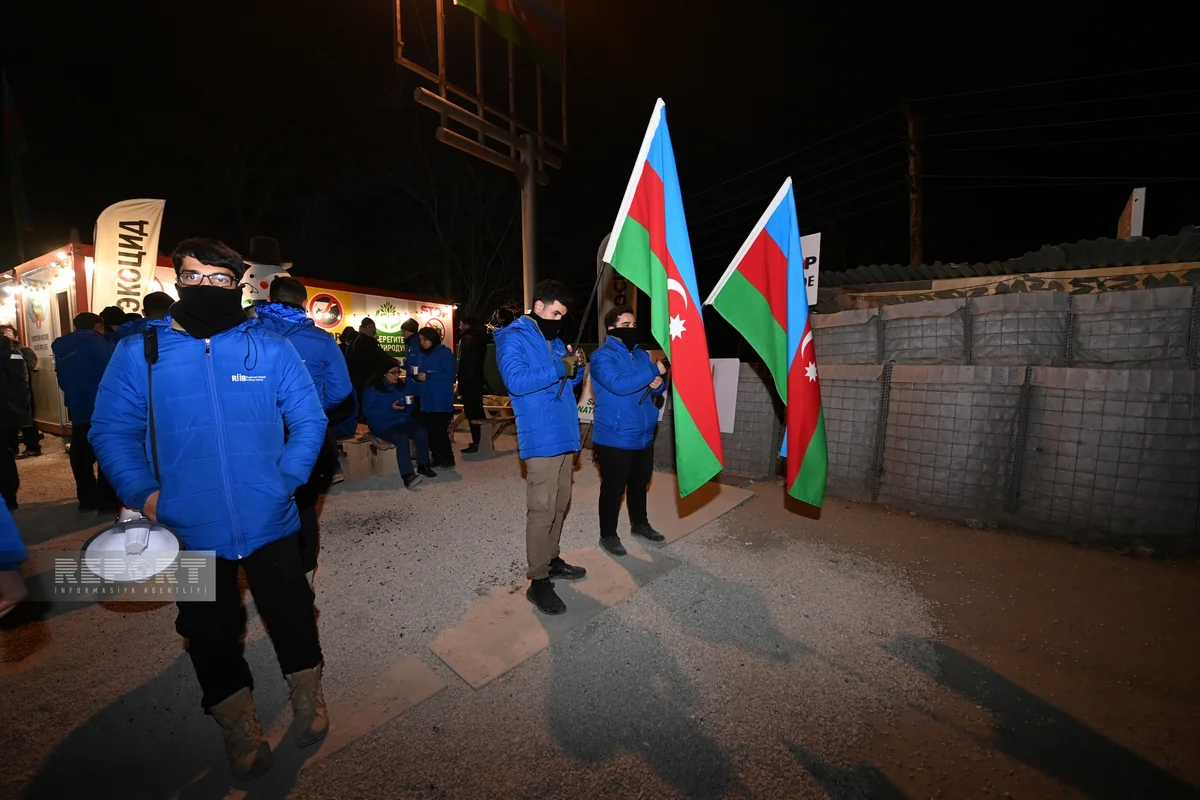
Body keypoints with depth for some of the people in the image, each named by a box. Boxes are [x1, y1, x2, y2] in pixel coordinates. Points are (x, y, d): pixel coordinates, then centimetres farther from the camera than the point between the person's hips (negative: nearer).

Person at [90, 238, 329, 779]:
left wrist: (284, 479, -11)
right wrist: (142, 492, -10)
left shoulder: (270, 348, -5)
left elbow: (308, 420, -2)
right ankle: (238, 724, 43)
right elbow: (111, 430, 3)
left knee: (291, 615, 15)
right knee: (210, 633, 18)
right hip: (188, 529, 2)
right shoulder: (139, 352, -2)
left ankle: (307, 694, 43)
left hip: (269, 524, -1)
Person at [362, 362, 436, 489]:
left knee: (422, 433, -24)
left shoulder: (400, 386, 14)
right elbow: (368, 411, -12)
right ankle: (407, 475, -39)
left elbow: (408, 411, 18)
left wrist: (410, 403, -6)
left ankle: (423, 466, -8)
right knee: (402, 439, -35)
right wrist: (390, 409, -20)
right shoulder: (372, 389, -3)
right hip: (383, 424, -5)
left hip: (402, 421, 5)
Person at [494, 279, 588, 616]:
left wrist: (576, 368, -1)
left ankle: (551, 560, 31)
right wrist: (559, 368, -21)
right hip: (541, 438, -8)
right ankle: (538, 581, 6)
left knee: (559, 505, 16)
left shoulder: (555, 340, 18)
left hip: (565, 434, 9)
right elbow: (517, 381, -21)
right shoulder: (513, 338, -6)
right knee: (542, 509, -5)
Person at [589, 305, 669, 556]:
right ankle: (608, 535, 21)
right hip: (615, 438, -7)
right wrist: (653, 371, -27)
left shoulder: (641, 354, 10)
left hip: (644, 435, 8)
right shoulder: (602, 356, -13)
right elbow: (619, 384, -29)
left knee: (640, 483, 21)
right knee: (613, 488, 4)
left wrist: (658, 385, -9)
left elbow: (656, 387, 15)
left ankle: (639, 524, 41)